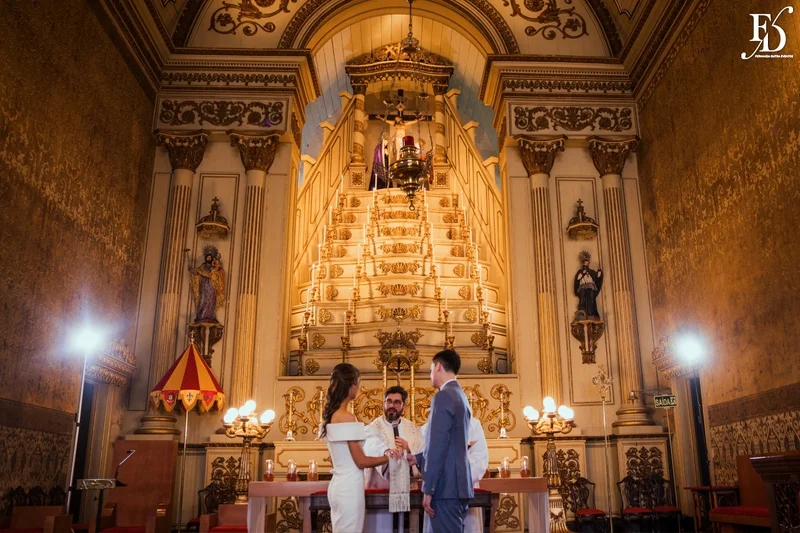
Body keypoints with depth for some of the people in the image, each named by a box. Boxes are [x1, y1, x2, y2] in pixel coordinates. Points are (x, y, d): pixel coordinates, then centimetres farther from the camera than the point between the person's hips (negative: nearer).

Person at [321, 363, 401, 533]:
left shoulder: (330, 416, 8)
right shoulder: (347, 417, -18)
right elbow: (361, 461, -15)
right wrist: (388, 457, 0)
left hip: (339, 485, 9)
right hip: (349, 487, -9)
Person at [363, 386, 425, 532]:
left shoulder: (412, 428, 9)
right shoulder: (373, 428, -4)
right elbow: (373, 448, -26)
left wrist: (409, 450, -19)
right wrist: (387, 452, -46)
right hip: (380, 488, -3)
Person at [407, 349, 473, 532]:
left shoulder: (444, 396, -13)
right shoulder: (461, 396, 16)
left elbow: (438, 446, -18)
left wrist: (428, 490, -16)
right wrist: (418, 458, 27)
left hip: (446, 487, -9)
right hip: (459, 484, 9)